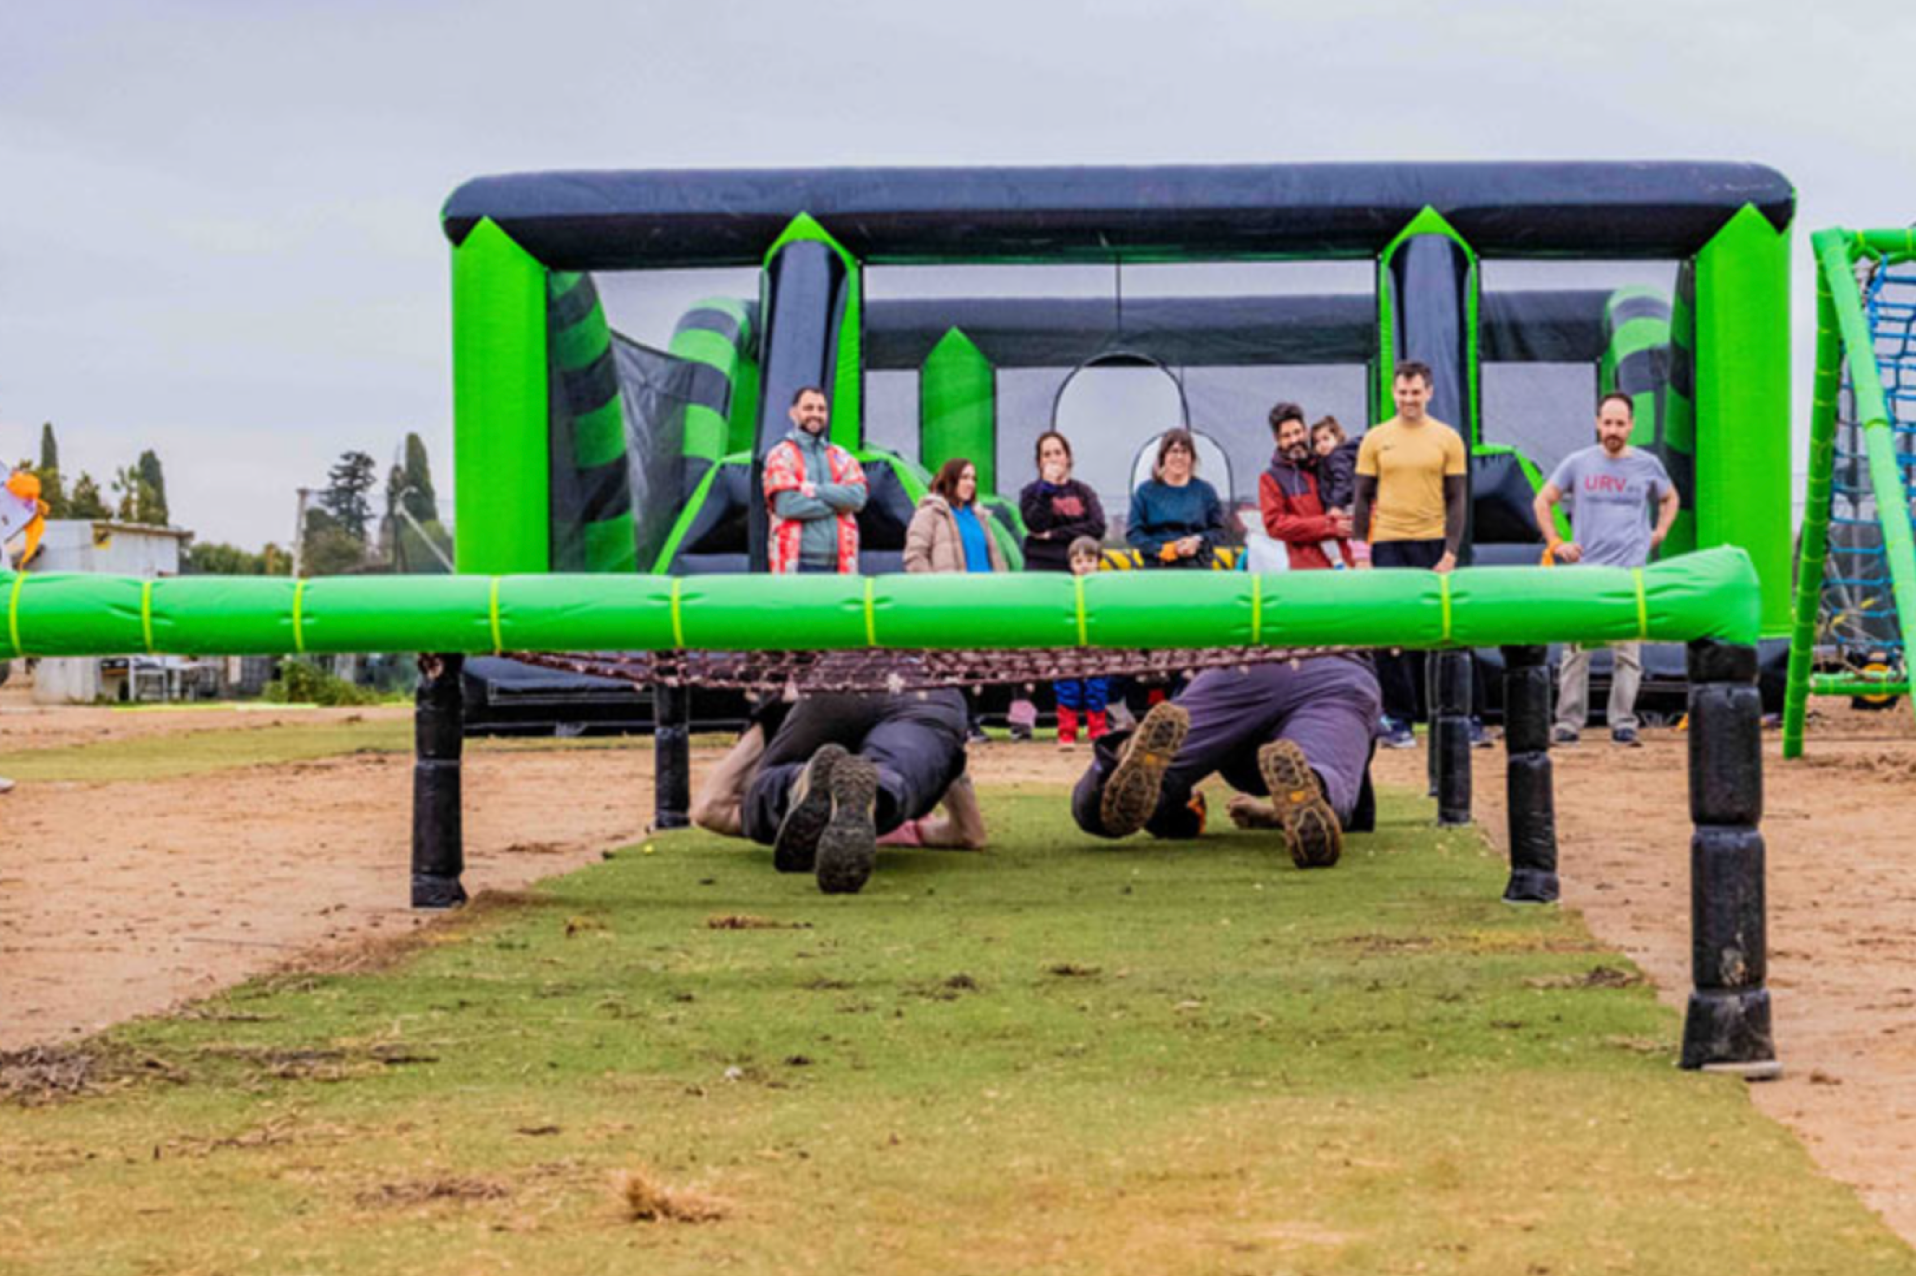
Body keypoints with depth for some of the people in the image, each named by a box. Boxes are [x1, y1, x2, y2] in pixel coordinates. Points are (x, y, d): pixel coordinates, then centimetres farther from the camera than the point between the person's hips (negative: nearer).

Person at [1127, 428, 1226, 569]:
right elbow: (1133, 532, 3)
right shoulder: (1146, 491, 6)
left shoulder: (1205, 491, 8)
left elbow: (1218, 531, 10)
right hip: (1157, 569, -1)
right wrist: (1160, 550, -11)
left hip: (1197, 569, 1)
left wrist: (1198, 541, -9)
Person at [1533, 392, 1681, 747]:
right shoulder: (1578, 464, 4)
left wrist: (1659, 532, 11)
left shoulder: (1647, 465, 7)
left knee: (1628, 652, 0)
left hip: (1630, 572, 0)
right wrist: (1555, 543, 3)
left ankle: (1623, 724, 5)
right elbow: (1543, 502, 13)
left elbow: (1670, 498, 26)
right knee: (1576, 650, 0)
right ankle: (1568, 724, 5)